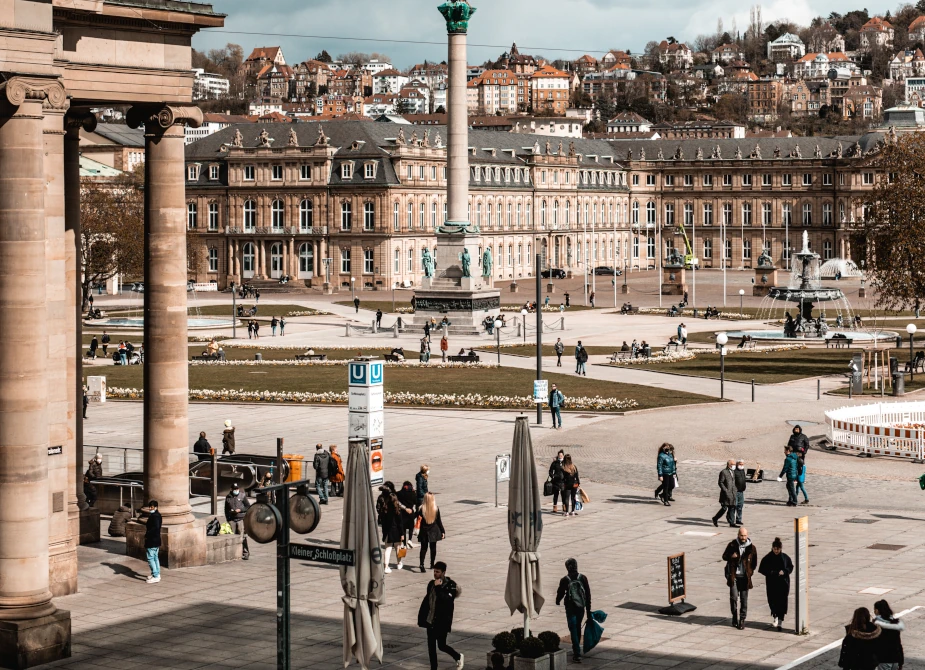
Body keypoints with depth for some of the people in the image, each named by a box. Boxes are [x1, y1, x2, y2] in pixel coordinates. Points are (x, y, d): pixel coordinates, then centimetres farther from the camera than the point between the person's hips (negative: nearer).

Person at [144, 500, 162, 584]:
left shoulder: (154, 516, -19)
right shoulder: (158, 515, 12)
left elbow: (156, 527, -30)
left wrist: (147, 534, -25)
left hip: (151, 541, -11)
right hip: (157, 540, 11)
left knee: (150, 558, -7)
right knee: (155, 557, 18)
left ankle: (155, 577, -8)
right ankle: (157, 574, 26)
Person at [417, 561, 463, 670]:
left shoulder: (450, 585, -12)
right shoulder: (432, 584, 7)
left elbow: (446, 600, -25)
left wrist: (438, 587, -24)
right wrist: (422, 617, 12)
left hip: (442, 621, -6)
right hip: (431, 620, 6)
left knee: (441, 645, 2)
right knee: (431, 645, 6)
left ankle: (458, 657, 27)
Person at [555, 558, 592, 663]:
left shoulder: (564, 580, -11)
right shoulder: (583, 578, -4)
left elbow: (560, 593, 0)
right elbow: (588, 595, 0)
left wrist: (557, 601, 23)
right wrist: (588, 609, 7)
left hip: (570, 608, -3)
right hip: (581, 607, 3)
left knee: (573, 630, -2)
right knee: (578, 628, 20)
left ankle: (577, 654, -10)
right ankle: (576, 649, 33)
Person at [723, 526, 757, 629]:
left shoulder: (751, 548, 2)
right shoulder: (732, 545, 1)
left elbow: (754, 563, 13)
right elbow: (724, 556, 8)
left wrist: (750, 571, 0)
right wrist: (731, 556, -13)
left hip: (745, 577, 1)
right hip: (733, 575, -1)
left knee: (744, 599, 3)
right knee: (734, 597, -7)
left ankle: (742, 619, 12)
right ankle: (735, 616, 12)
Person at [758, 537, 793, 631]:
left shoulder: (785, 557, -2)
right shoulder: (767, 558, -5)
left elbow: (790, 567, 8)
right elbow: (762, 570, -5)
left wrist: (784, 572, -12)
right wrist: (773, 573, -17)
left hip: (783, 583, 0)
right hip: (772, 584, 0)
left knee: (782, 602, -5)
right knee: (772, 601, 5)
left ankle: (780, 622, -2)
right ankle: (775, 617, 30)